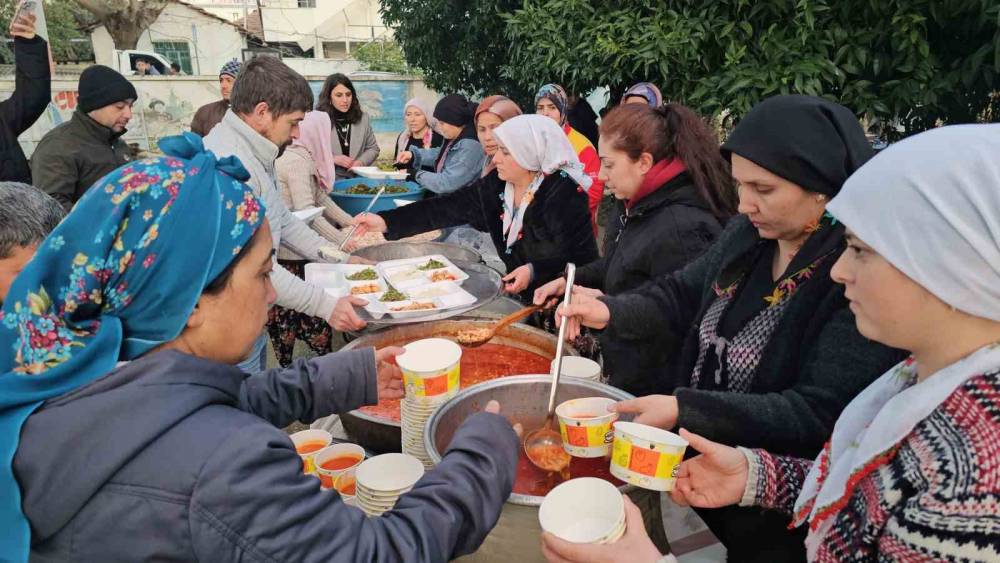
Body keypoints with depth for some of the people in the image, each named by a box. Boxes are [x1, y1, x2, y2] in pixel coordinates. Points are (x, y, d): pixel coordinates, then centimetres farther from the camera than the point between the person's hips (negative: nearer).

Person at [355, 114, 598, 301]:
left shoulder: (563, 194, -19)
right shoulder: (496, 185, -1)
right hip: (518, 294, 6)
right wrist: (386, 221, -9)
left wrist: (535, 271, -24)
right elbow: (448, 207, -3)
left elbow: (584, 259, -16)